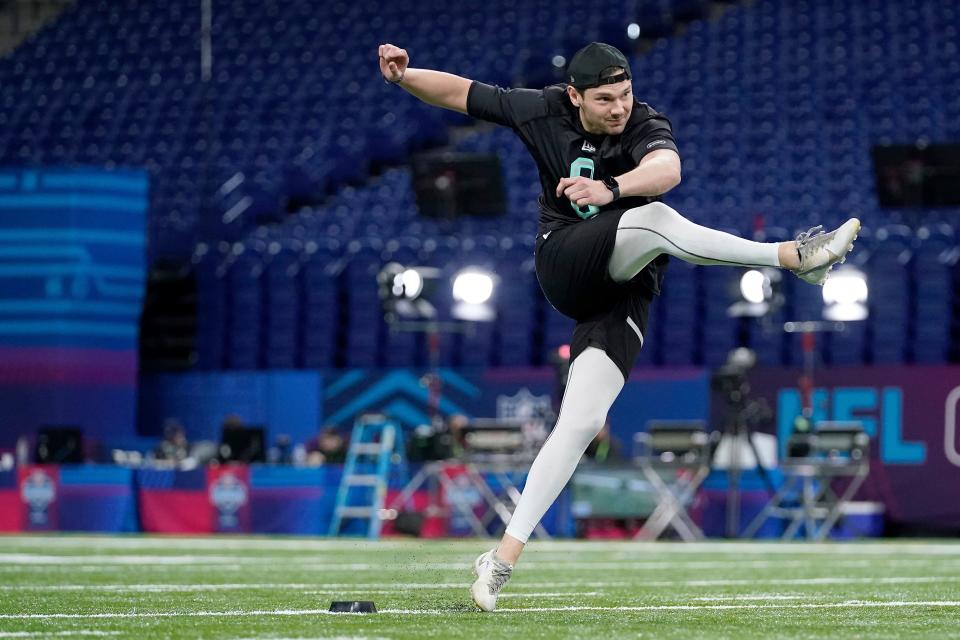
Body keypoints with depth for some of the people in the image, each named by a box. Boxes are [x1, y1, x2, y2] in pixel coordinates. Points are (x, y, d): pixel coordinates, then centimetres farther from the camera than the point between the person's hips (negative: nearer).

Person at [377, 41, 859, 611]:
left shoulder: (647, 126, -10)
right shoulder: (544, 112, 1)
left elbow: (667, 169, -34)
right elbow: (460, 93, 9)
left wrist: (611, 189, -54)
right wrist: (404, 75, -8)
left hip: (625, 290, 0)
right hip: (565, 266, 0)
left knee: (582, 423, -10)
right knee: (655, 221, -29)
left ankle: (505, 556, -9)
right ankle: (792, 257, -34)